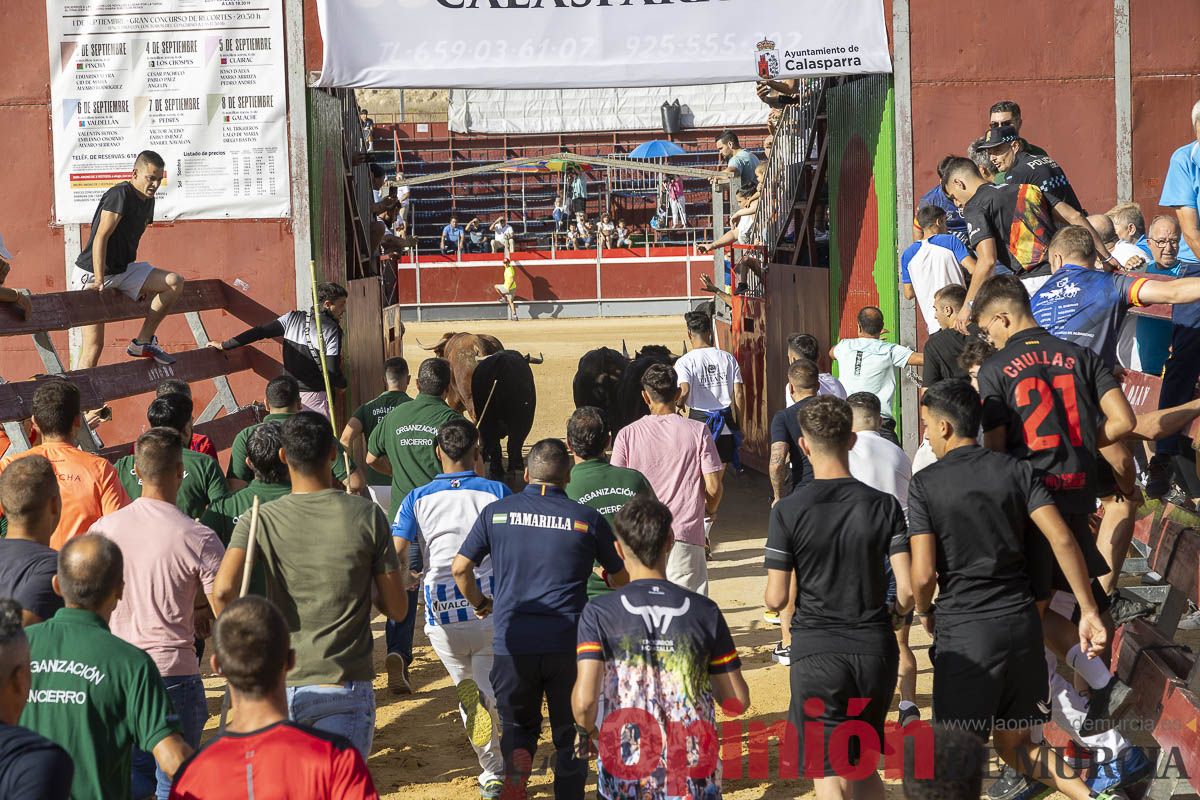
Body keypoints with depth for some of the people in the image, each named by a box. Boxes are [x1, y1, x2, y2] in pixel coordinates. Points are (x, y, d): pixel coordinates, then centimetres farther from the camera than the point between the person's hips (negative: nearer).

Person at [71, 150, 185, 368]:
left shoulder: (147, 200, 10)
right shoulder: (120, 195, -18)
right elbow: (101, 237, -24)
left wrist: (137, 281, 18)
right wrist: (99, 280, -28)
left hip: (123, 270, 8)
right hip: (90, 274, -8)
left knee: (175, 282, -7)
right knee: (93, 345, -12)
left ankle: (143, 342, 1)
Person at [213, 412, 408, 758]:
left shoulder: (260, 520, -2)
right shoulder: (367, 516, -3)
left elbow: (223, 592, -17)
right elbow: (397, 609, 1)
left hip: (282, 687, 1)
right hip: (347, 688, -1)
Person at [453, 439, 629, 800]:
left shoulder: (496, 512, 4)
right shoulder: (587, 519, 1)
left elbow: (460, 568, 5)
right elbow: (621, 578, 12)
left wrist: (479, 603, 23)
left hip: (511, 643, 1)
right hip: (568, 644, -1)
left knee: (517, 726, 19)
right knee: (570, 734, 14)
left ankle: (515, 771, -8)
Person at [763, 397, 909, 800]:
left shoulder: (788, 510, -8)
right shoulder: (884, 505, -3)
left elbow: (776, 598, -7)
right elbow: (908, 589, -5)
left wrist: (769, 598, 16)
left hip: (816, 652, -3)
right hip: (875, 650, 3)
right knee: (864, 766, 22)